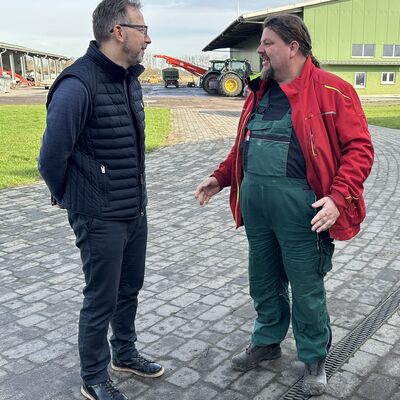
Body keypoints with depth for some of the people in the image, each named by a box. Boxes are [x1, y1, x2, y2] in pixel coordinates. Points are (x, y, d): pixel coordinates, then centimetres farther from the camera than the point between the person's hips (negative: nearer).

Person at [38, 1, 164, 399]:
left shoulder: (130, 79, 6)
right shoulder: (78, 85, -21)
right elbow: (51, 158, -17)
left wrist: (136, 194, 15)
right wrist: (74, 201, -2)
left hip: (136, 212, 8)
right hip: (101, 220, -8)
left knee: (129, 289, 22)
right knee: (101, 301, 8)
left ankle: (125, 353, 44)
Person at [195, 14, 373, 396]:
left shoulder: (332, 91, -9)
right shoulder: (260, 91, 13)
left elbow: (359, 147, -12)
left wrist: (338, 196, -22)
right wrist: (220, 177, 13)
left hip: (299, 204, -6)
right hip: (255, 200, 7)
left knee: (306, 288, 8)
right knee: (263, 281, 20)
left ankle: (314, 358, 30)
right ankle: (267, 340, 42)